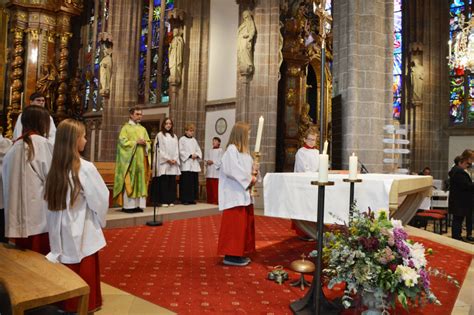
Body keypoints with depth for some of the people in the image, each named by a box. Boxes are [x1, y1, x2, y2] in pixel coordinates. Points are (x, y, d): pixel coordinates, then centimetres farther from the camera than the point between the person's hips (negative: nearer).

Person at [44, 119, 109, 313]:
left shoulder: (55, 167, -1)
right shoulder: (85, 168, -19)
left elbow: (50, 200, 5)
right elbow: (101, 199, -13)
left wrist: (64, 216, 13)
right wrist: (100, 219, 5)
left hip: (61, 231, 6)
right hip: (82, 232, -6)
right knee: (84, 273, 10)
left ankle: (66, 304, 35)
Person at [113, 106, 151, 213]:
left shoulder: (143, 129, 17)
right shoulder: (126, 128, 1)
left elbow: (148, 142, 15)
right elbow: (123, 142, -9)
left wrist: (145, 143, -7)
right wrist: (136, 142, -15)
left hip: (141, 159, 5)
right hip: (129, 159, -5)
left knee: (140, 181, 3)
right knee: (129, 181, -6)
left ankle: (138, 205, 7)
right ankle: (128, 205, -2)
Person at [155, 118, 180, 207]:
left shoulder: (174, 136, 17)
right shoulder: (160, 135, 3)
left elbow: (176, 149, 12)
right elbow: (159, 149, -5)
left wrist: (175, 159, -4)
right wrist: (167, 159, -11)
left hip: (173, 162, 4)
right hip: (163, 162, -4)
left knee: (172, 182, 2)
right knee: (164, 182, -6)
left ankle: (171, 200, 7)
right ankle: (164, 201, -2)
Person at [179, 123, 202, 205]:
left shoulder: (194, 140, 17)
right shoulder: (182, 139, 0)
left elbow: (198, 150, 15)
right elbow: (181, 151, -8)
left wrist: (196, 155, -5)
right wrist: (190, 155, -15)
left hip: (194, 165, 6)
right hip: (186, 165, -6)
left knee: (194, 182, 5)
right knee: (186, 182, -7)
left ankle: (192, 199, 13)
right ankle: (185, 199, -1)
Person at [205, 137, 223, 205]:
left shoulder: (220, 150, -2)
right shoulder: (210, 151, 20)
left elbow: (221, 161, -11)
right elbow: (207, 159, 18)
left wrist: (213, 162, -15)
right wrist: (207, 161, -3)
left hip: (216, 172, -7)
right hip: (209, 172, 7)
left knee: (215, 188, -8)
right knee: (209, 188, 8)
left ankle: (215, 201, -4)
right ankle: (209, 201, 15)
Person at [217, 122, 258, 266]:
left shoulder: (243, 150, 17)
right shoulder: (232, 149, -12)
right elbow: (232, 170, -21)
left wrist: (253, 170, -1)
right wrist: (249, 178, -15)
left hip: (244, 193, 10)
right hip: (235, 194, -10)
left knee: (245, 223, 12)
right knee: (235, 224, -6)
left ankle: (240, 253, 21)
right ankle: (231, 255, 2)